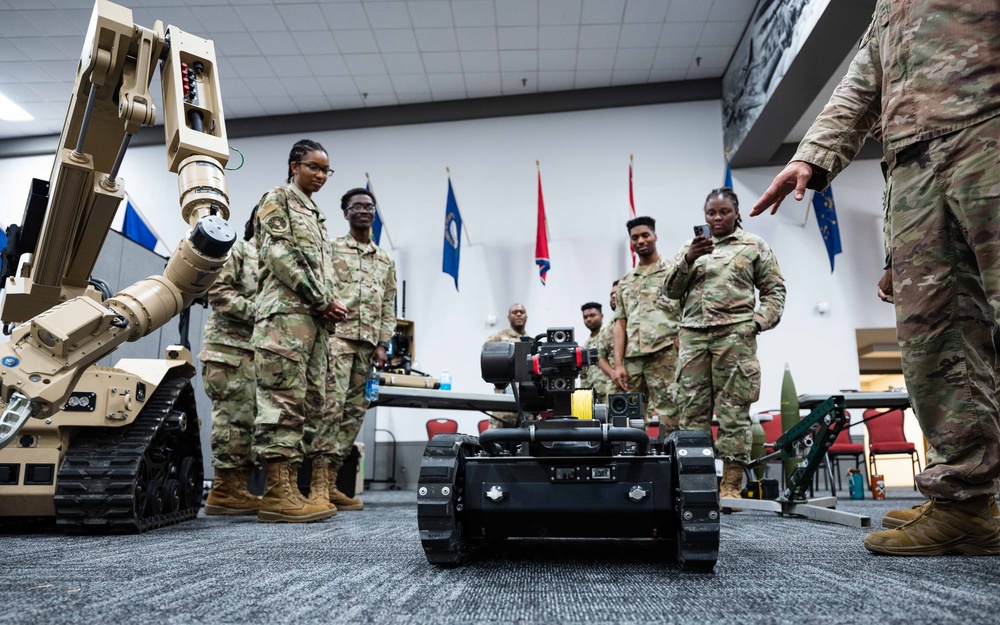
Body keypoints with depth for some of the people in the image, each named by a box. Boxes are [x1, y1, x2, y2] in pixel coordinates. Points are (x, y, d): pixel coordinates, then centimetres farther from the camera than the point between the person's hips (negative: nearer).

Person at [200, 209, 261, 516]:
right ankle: (224, 491, -6)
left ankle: (237, 488, 12)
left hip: (257, 350, 8)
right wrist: (256, 312, -16)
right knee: (234, 417, -11)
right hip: (230, 346, -8)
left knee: (248, 420, 7)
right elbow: (218, 290, -11)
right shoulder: (237, 250, 2)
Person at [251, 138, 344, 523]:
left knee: (306, 403, 3)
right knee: (284, 400, -14)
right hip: (285, 312, -9)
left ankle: (288, 489, 5)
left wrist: (329, 306, 5)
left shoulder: (316, 215, 29)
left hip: (314, 318, 9)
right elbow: (279, 254, -9)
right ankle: (277, 494, -15)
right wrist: (323, 300, -11)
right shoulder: (277, 199, 5)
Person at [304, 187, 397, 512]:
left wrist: (383, 344, 7)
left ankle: (331, 483, 8)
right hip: (337, 336, -5)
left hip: (368, 344, 5)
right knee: (331, 405, -16)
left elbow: (389, 307, 18)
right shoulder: (331, 248, 9)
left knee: (354, 412, 3)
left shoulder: (385, 260, 21)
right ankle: (318, 486, -15)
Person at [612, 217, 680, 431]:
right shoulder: (625, 282, 19)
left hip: (665, 355, -4)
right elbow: (620, 324, 15)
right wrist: (618, 364, 5)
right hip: (632, 360, 5)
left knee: (670, 419, -6)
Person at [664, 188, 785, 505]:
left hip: (735, 334, -3)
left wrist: (758, 322, -3)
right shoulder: (691, 247, 21)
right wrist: (688, 259, -5)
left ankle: (731, 486, -3)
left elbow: (774, 289, 13)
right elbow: (671, 290, 12)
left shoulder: (753, 245, 15)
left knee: (733, 411, -6)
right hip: (693, 335, 3)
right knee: (692, 410, -1)